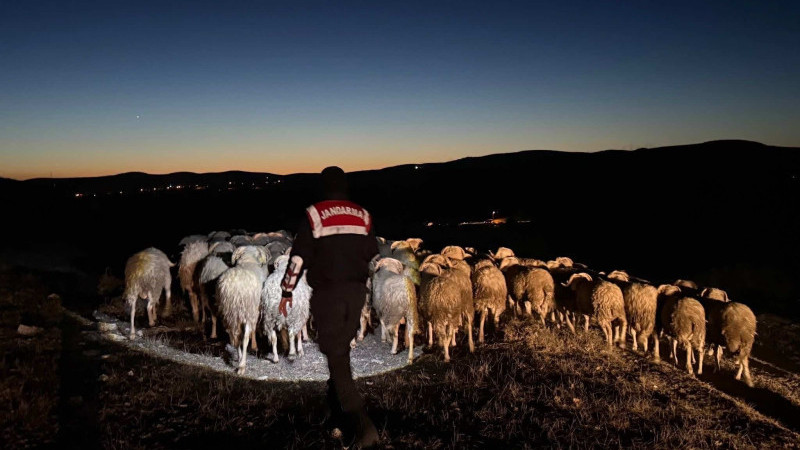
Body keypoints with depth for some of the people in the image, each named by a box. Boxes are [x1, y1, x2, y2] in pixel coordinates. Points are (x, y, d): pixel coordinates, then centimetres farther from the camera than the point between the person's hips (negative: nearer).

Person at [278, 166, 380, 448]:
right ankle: (338, 415, 29)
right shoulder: (362, 216, 8)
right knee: (341, 351, 19)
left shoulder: (314, 215, -6)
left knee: (336, 357, -3)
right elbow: (374, 258, 11)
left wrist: (287, 292, 2)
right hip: (356, 292, 5)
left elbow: (298, 257, -7)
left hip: (327, 293, -5)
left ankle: (362, 424, -13)